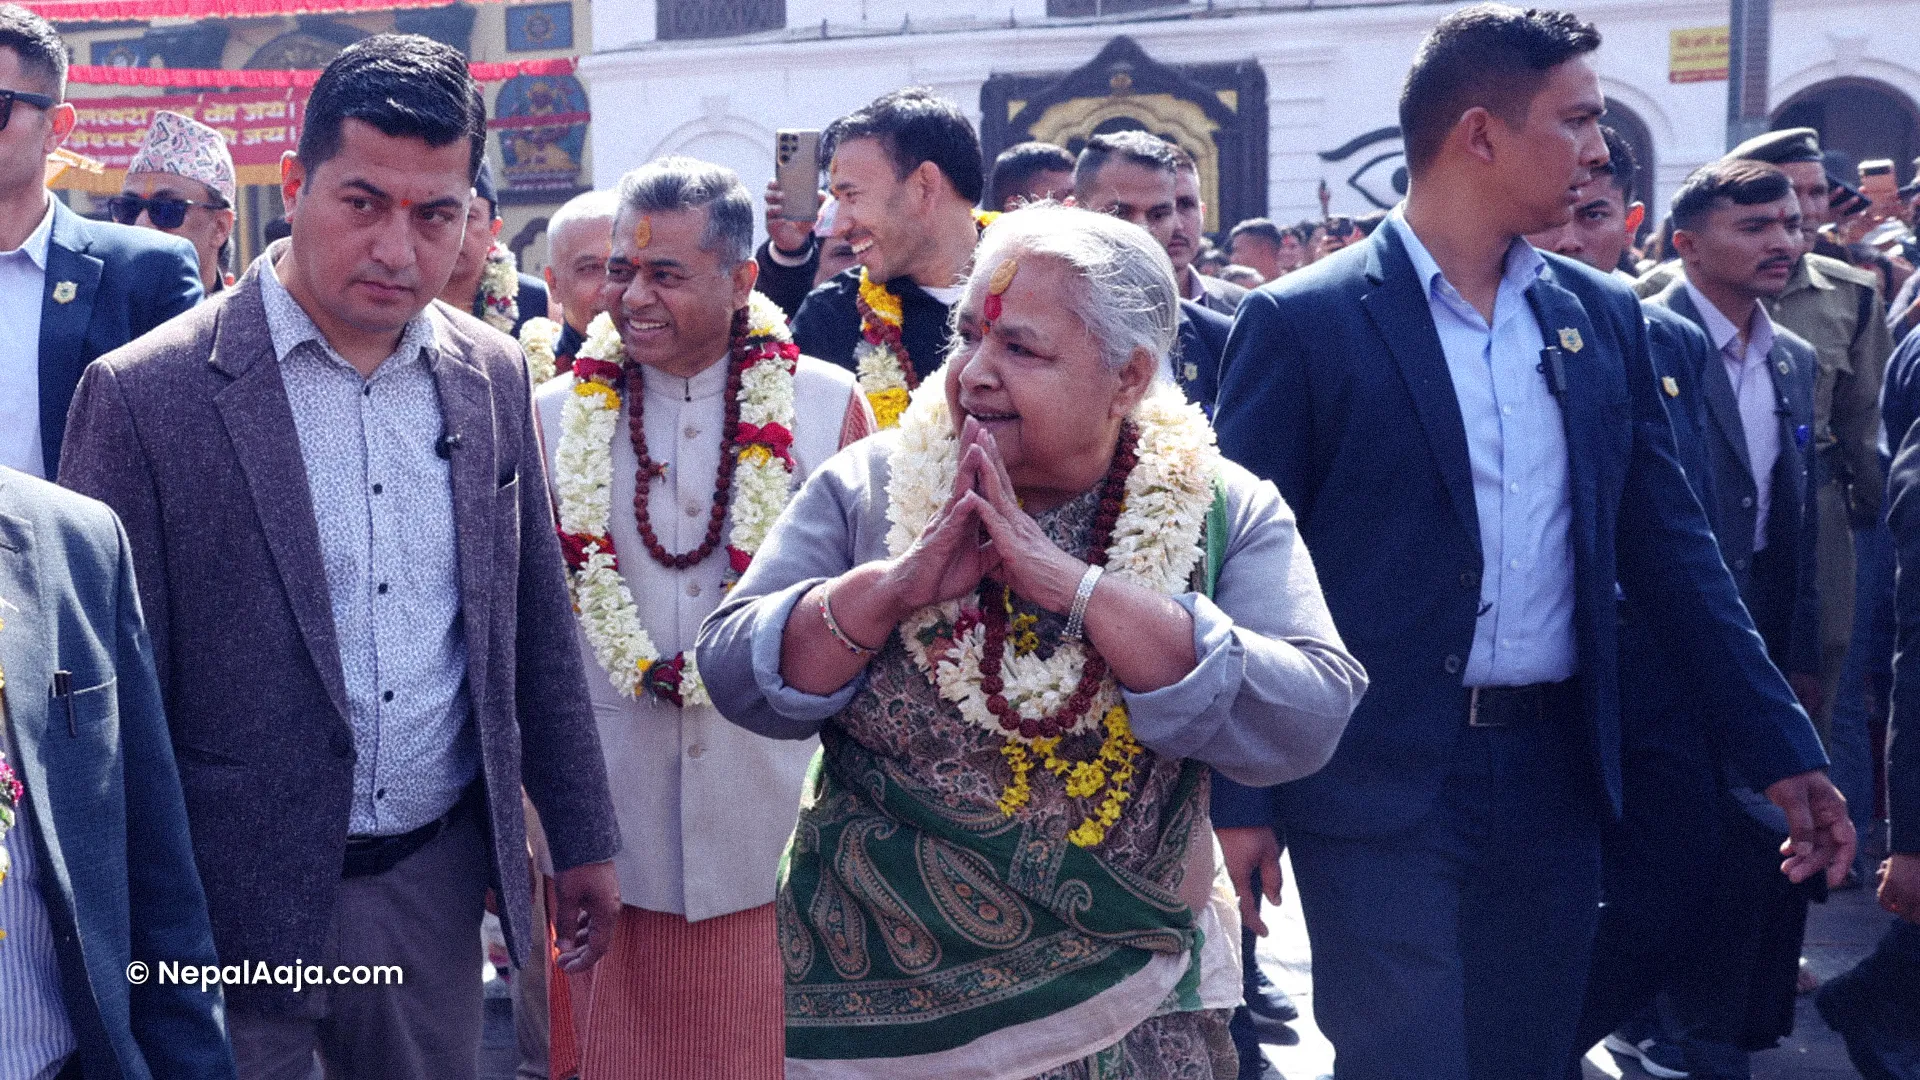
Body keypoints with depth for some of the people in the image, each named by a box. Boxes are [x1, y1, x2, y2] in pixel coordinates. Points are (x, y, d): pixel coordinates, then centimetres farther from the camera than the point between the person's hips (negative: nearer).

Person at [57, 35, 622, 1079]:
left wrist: (582, 840, 12)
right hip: (235, 910, -4)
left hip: (437, 878, 4)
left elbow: (536, 627, 10)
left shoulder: (493, 376, 3)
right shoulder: (143, 394, -12)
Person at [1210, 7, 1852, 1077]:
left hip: (1555, 776, 5)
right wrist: (1239, 801, -8)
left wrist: (1782, 744, 9)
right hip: (1383, 785, -5)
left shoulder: (1605, 317, 8)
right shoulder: (1303, 323, -7)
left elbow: (1666, 538, 12)